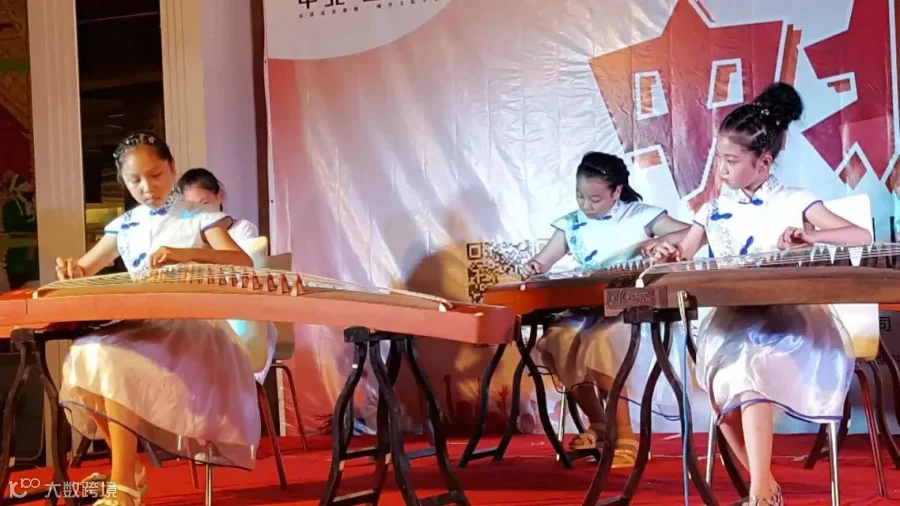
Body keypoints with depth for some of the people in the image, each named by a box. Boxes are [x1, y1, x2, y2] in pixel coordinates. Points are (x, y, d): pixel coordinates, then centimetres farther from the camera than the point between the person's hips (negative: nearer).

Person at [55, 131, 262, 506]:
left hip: (189, 325, -5)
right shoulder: (124, 226, 16)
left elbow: (243, 263, -11)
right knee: (84, 357, -26)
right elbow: (84, 270, 21)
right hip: (139, 326, 5)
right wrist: (72, 269, -6)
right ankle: (130, 466, -9)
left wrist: (186, 254, -27)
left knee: (114, 362, -32)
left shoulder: (198, 217, 2)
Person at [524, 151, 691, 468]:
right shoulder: (571, 225, 13)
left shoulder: (640, 215, 2)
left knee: (602, 340, -34)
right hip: (586, 308, 5)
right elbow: (543, 262, 13)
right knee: (556, 339, -24)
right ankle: (598, 424, -7)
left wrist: (660, 240, -20)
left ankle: (624, 437, -25)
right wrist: (534, 266, -12)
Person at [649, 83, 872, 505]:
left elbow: (862, 238, -7)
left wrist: (810, 237, -25)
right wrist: (668, 253, -6)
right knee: (721, 370, -28)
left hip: (785, 315, -4)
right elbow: (683, 257, 19)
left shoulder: (794, 202, 0)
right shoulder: (714, 210, 13)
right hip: (730, 319, 4)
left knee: (750, 365, -35)